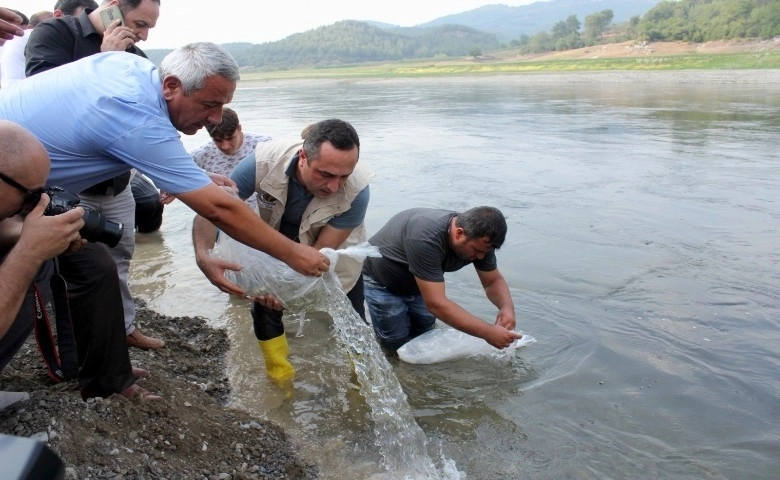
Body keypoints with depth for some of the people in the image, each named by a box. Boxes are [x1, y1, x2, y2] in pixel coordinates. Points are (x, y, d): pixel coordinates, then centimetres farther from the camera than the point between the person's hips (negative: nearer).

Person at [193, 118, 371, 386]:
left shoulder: (357, 189, -39)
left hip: (333, 243, -1)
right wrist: (203, 256, -47)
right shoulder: (265, 161, -38)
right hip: (275, 236, 1)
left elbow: (322, 251, -30)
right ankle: (281, 384, 13)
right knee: (265, 304, -9)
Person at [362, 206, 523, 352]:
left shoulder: (480, 239, -20)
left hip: (414, 284, 6)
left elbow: (493, 281, -7)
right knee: (397, 343, -7)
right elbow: (436, 303, -44)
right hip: (381, 281, -6)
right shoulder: (426, 239, -43)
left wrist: (507, 307, -29)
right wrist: (488, 333, -43)